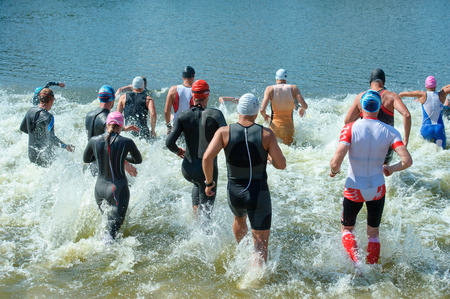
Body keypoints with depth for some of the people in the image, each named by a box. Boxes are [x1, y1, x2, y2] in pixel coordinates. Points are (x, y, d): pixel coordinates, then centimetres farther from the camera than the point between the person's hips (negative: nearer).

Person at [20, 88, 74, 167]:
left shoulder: (30, 110, 1)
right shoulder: (48, 117, -21)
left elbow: (22, 128, 16)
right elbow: (51, 138, -29)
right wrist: (66, 146, -20)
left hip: (31, 154, 8)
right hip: (44, 156, -8)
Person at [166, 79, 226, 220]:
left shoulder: (182, 117, -5)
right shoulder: (215, 114, -11)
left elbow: (169, 143, -13)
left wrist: (179, 151, 8)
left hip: (188, 170, 3)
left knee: (198, 184, 38)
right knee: (206, 208, 14)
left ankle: (195, 217, 31)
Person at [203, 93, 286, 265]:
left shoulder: (224, 132, -8)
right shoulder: (266, 134, -10)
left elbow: (207, 157, -19)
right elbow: (281, 164, -12)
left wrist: (209, 182, -4)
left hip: (234, 194, 3)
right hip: (259, 196, -3)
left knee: (239, 219, 38)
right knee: (261, 245, 6)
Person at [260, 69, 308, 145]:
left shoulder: (270, 89, -3)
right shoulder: (293, 88, 1)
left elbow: (262, 110, -11)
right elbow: (305, 106, -3)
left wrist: (265, 117, 12)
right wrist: (302, 109, 21)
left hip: (275, 126, -1)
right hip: (288, 127, 1)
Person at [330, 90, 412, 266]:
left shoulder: (351, 128, -15)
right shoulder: (390, 132, -9)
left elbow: (336, 161, -25)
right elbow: (407, 161, -16)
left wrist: (333, 171, -1)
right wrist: (391, 168, 5)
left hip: (354, 190, -2)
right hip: (377, 190, 2)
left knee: (346, 228, 20)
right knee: (373, 233, 22)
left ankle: (356, 259, -5)